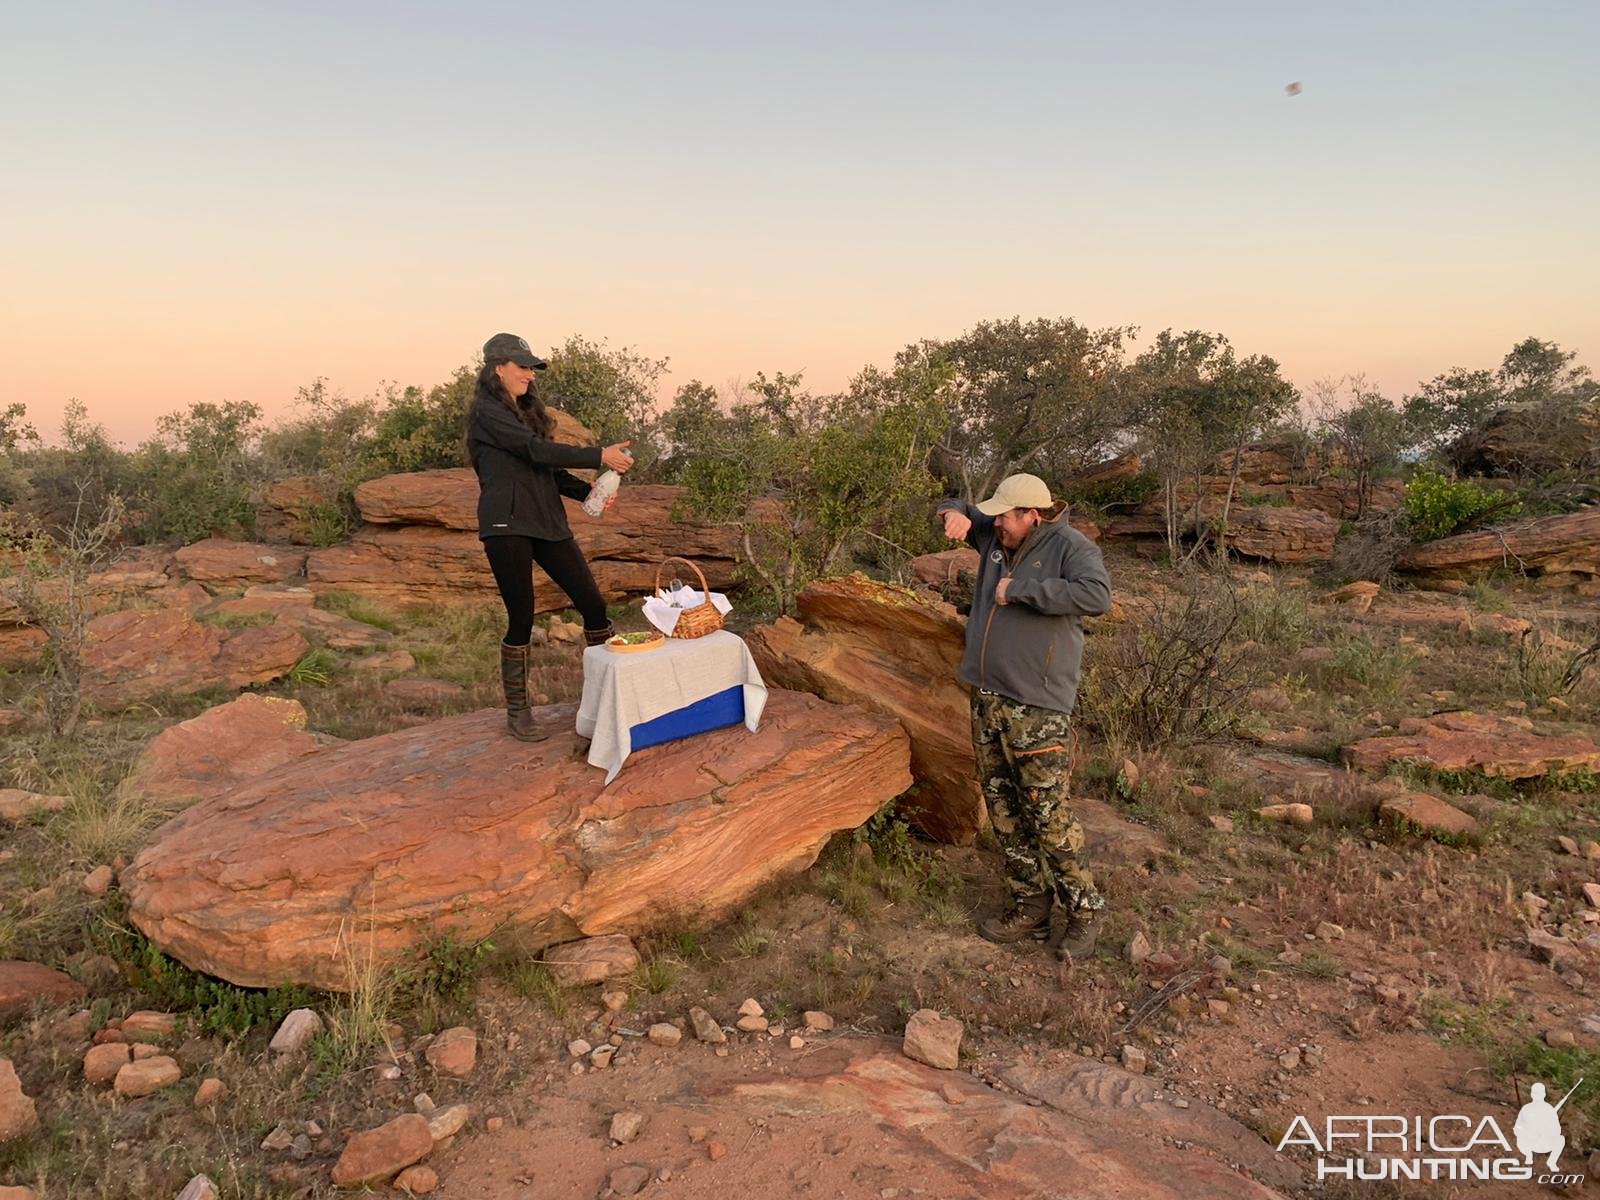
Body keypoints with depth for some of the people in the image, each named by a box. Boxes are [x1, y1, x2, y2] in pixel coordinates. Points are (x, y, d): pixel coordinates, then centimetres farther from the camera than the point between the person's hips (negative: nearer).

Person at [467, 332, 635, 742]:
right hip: (507, 527, -7)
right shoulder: (487, 412, -6)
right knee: (521, 618, -4)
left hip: (548, 522, 8)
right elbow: (536, 450, -17)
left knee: (593, 603, 1)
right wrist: (599, 456, -19)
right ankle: (517, 712, 11)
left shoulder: (527, 410, 20)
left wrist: (588, 491, 1)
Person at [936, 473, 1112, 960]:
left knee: (1049, 815, -6)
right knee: (1003, 810, 13)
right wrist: (956, 515, 0)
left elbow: (1096, 595, -28)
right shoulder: (995, 537, 10)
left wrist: (1020, 588, -23)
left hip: (1038, 708, -8)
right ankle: (1031, 906, 26)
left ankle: (1083, 912, 12)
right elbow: (957, 508, 26)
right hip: (987, 700, 8)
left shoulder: (1069, 546, -10)